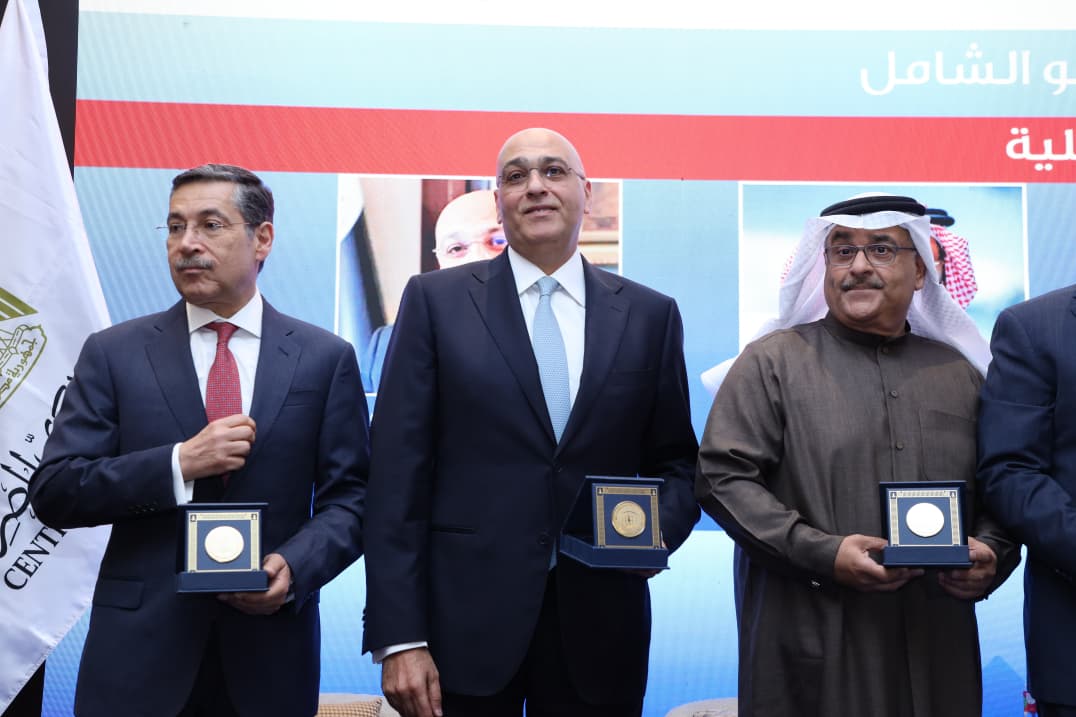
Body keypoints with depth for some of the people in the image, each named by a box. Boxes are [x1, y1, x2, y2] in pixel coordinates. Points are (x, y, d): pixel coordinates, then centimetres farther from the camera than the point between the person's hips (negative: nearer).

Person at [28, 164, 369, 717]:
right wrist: (180, 464, -15)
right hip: (138, 649, 0)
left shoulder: (325, 358, 1)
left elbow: (350, 498, 1)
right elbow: (52, 492, -3)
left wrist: (294, 567, -17)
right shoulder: (113, 353, 2)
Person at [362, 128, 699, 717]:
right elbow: (399, 475, -4)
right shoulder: (436, 301, 0)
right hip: (465, 622, -1)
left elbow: (676, 462, 13)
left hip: (599, 628, 2)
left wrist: (659, 527, -9)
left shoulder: (650, 314, 6)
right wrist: (399, 638, -9)